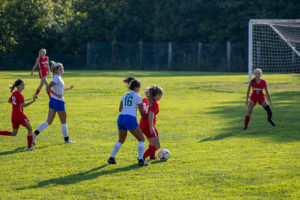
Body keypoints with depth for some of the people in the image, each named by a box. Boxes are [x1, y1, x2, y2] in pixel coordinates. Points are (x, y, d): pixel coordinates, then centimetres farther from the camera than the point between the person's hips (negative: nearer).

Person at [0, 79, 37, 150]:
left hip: (13, 116, 8)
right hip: (20, 115, -8)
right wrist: (33, 101, -36)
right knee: (30, 129, 8)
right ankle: (29, 147, 6)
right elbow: (23, 105, -31)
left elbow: (9, 101, 24)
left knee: (13, 133, 18)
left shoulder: (14, 93, 8)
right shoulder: (19, 95, -17)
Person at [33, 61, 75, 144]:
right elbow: (48, 88, -23)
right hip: (59, 101, -9)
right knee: (64, 122, 7)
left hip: (53, 100, 9)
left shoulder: (58, 77, 14)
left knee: (49, 121, 6)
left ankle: (35, 134, -5)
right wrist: (56, 94, -26)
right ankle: (66, 139, 18)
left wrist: (69, 88, 17)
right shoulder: (57, 78, -15)